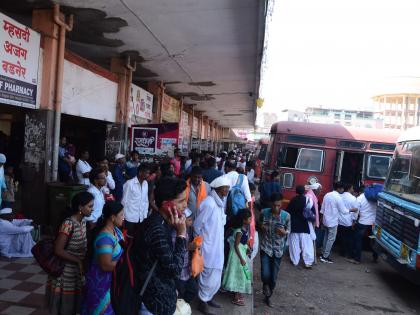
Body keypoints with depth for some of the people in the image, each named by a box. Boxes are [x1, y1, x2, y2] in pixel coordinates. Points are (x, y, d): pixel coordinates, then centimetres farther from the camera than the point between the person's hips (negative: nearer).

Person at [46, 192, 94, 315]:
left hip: (78, 272, 7)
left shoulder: (83, 221, 1)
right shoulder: (68, 224, -23)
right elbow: (58, 250, -24)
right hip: (66, 272, -7)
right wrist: (79, 261, -21)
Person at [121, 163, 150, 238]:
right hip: (130, 218, -5)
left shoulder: (146, 183, 5)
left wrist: (145, 215, 9)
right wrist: (123, 217, -6)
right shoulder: (129, 183, -12)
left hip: (141, 218, 5)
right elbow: (124, 201, -8)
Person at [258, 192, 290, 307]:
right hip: (265, 247, -1)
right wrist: (260, 227, -14)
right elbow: (258, 225, 9)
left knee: (274, 275, 10)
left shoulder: (286, 216, -10)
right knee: (265, 274, -10)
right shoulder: (264, 212, -8)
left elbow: (289, 230, 3)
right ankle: (265, 285, 26)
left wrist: (284, 232, -19)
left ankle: (268, 296, 34)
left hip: (278, 249, 1)